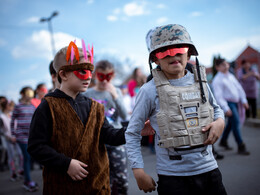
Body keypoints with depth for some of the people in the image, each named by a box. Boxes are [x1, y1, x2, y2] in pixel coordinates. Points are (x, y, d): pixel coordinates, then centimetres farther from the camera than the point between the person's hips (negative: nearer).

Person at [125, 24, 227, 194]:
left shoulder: (200, 82, 5)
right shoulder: (150, 91, -8)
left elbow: (216, 108, 23)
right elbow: (132, 133, -2)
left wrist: (220, 122, 0)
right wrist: (139, 171, -6)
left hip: (208, 170, 4)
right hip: (173, 176, -4)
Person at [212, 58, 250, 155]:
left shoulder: (231, 76, 13)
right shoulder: (217, 80, -12)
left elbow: (239, 88, 19)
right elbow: (218, 96, -18)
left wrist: (244, 100, 11)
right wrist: (226, 108, -24)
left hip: (235, 102, 8)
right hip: (228, 103, -8)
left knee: (231, 123, 15)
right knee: (236, 122, -13)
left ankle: (223, 141, 32)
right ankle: (241, 147, -8)